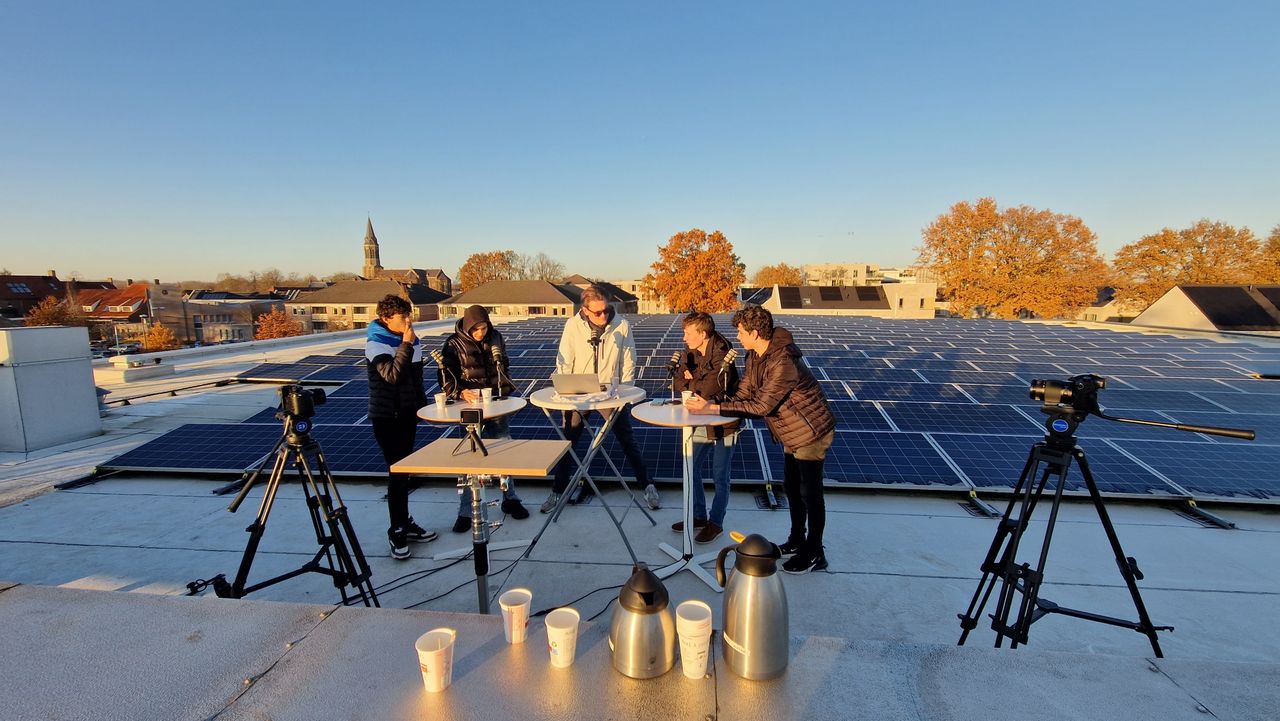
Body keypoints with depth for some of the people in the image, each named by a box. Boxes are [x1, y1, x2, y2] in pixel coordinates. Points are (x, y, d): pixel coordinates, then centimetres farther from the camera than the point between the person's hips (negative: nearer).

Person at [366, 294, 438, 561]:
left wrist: (422, 405, 17)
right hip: (386, 416, -6)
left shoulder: (412, 339, 5)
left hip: (408, 413, 6)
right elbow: (392, 375, -28)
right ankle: (397, 531, 6)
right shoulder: (376, 343, -14)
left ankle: (405, 523, 24)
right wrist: (406, 345, -29)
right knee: (397, 471, -5)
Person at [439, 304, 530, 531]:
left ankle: (510, 499, 27)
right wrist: (461, 392, -28)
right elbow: (446, 378, -11)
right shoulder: (454, 344, -8)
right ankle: (465, 512, 9)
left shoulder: (495, 337, 4)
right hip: (471, 406, -4)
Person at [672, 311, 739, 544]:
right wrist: (700, 386, -18)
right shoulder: (690, 353, 2)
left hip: (723, 424, -7)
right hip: (701, 423, 8)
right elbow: (680, 383, -1)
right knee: (690, 470, 15)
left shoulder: (722, 356, -22)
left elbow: (710, 388, -27)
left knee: (720, 477, 6)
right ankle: (698, 516, 34)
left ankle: (716, 523, 24)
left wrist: (692, 382, -9)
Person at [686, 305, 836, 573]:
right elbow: (743, 394, 0)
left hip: (811, 432, -9)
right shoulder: (754, 356, -1)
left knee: (810, 492, 3)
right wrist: (710, 404, -17)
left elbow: (761, 405, -32)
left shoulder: (783, 362, -32)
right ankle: (796, 540, 38)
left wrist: (713, 408, -31)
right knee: (792, 488, 20)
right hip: (792, 433, 9)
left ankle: (814, 554, 20)